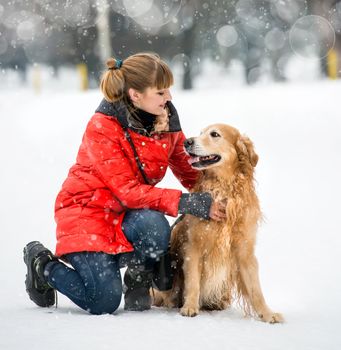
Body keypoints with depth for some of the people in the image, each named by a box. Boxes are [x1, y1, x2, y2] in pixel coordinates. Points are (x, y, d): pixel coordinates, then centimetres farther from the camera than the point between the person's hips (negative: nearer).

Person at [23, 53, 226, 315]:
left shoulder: (167, 119, -5)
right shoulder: (103, 127, -22)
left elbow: (187, 169, 7)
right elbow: (128, 191, -26)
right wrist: (188, 203, -33)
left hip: (127, 214, 4)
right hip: (88, 209, -4)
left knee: (154, 225, -34)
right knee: (104, 303, -18)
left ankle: (138, 278, -1)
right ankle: (43, 264, 11)